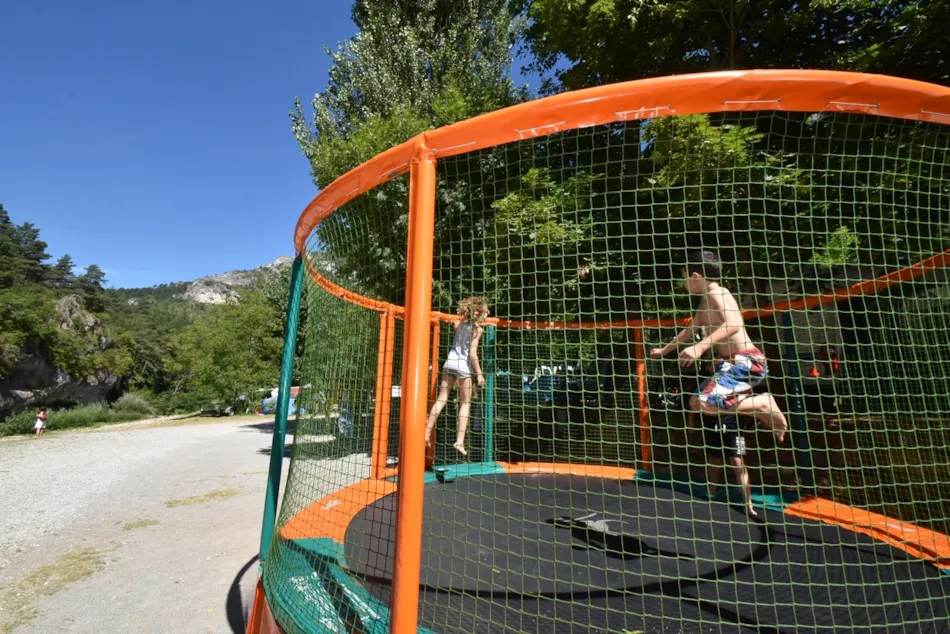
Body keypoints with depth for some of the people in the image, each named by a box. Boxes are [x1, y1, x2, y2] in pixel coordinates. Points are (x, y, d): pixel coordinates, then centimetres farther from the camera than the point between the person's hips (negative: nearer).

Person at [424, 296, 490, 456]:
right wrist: (479, 374, -8)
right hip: (463, 365, -5)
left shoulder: (460, 324, 10)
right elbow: (472, 354, -11)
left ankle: (426, 433, 5)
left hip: (450, 362, 5)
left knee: (441, 399, 8)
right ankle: (460, 441, 3)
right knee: (465, 403, 7)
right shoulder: (476, 329, -6)